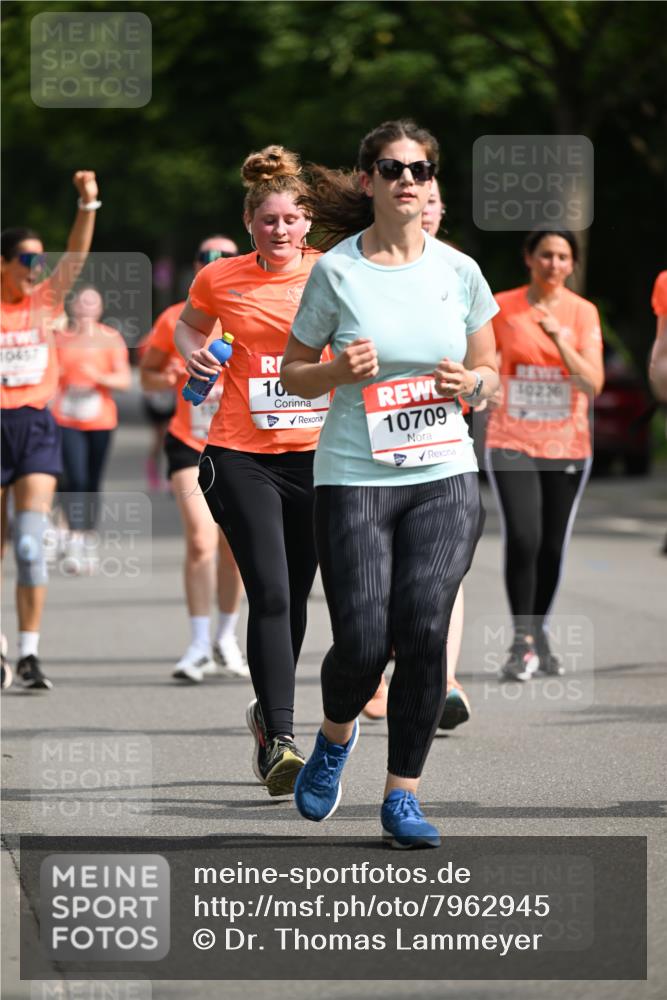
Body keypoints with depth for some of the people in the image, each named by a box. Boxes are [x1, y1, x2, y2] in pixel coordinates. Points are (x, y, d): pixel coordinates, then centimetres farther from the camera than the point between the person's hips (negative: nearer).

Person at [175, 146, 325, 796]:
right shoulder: (220, 280, 1)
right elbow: (188, 325, 22)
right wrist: (193, 351, 1)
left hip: (315, 454, 2)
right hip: (242, 456, -2)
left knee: (294, 596, 10)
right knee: (269, 592, -14)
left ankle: (269, 714, 34)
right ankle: (280, 738, -16)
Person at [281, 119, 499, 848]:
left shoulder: (458, 271, 5)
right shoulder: (334, 271, -3)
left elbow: (489, 371, 15)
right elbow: (293, 374, 5)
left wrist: (469, 383, -7)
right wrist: (339, 371, -15)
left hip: (444, 476, 2)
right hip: (353, 479, -2)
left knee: (424, 633, -10)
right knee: (363, 643, -9)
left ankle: (402, 795, 4)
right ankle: (335, 735, 26)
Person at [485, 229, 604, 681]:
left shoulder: (583, 313, 2)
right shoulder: (503, 308, 1)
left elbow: (594, 383, -7)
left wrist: (559, 338, -17)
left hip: (567, 445, 1)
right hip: (512, 442, -1)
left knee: (552, 546, 5)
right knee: (522, 538, -16)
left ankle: (539, 633, 24)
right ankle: (522, 642, -8)